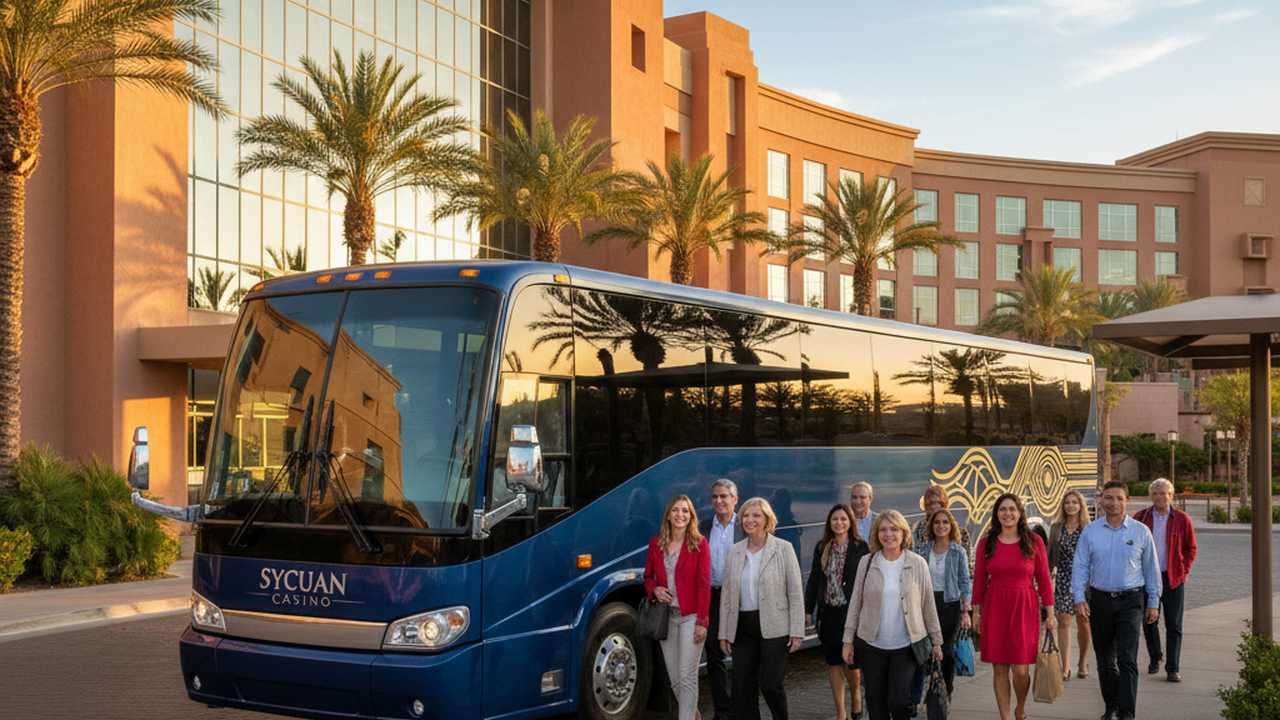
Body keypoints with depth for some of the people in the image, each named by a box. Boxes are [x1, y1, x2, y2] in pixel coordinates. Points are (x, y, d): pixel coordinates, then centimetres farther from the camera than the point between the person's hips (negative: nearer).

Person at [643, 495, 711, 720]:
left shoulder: (699, 544, -5)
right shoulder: (656, 543, 8)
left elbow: (704, 584, -8)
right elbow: (648, 577, 17)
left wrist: (702, 621, -13)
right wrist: (655, 589, -6)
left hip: (690, 616, -5)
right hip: (665, 616, 5)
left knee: (687, 677, -7)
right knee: (674, 679, 10)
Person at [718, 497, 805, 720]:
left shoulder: (783, 549, -2)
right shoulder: (736, 551, 8)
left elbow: (795, 592, -4)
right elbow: (727, 595, 10)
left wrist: (797, 630, -10)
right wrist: (724, 633, 7)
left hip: (773, 627, -4)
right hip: (743, 627, 4)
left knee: (770, 683, -6)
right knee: (742, 687, 3)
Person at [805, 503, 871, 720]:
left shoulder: (860, 548, -5)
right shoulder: (822, 548, 7)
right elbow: (814, 579, 9)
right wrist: (808, 608, 4)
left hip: (851, 611, -4)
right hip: (828, 612, 4)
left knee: (849, 659, -5)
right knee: (833, 662, 7)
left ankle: (856, 692, 28)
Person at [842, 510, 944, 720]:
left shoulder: (918, 564, -2)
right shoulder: (866, 563, 1)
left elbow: (928, 605, 4)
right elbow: (855, 603, 5)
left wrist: (936, 641, 6)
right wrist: (848, 640, 3)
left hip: (906, 646, -2)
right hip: (872, 646, 2)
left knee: (899, 702, -14)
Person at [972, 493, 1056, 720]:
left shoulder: (1034, 541, 0)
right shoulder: (987, 543, 3)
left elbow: (1043, 579, 1)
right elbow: (979, 579, 7)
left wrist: (1050, 614, 0)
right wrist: (976, 611, 5)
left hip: (1024, 608, -1)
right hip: (995, 608, 2)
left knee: (1021, 670, -4)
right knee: (999, 668, 4)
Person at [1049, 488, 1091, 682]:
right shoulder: (1057, 528, 8)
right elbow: (1051, 556, 10)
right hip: (1062, 579, 2)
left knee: (1083, 623, 7)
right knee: (1063, 622, -4)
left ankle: (1083, 663, 24)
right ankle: (1066, 667, -4)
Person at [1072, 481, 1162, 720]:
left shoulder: (1140, 532, 1)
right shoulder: (1090, 532, 2)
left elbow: (1151, 568, 6)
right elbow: (1080, 566, 2)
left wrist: (1153, 602, 5)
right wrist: (1079, 598, -8)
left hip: (1130, 601, -2)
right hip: (1100, 600, 2)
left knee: (1127, 659, -11)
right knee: (1105, 660, 11)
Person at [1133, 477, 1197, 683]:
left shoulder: (1182, 519, 0)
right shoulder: (1140, 518, 2)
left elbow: (1191, 549, 7)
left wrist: (1184, 572, -2)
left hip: (1173, 579, -1)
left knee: (1174, 626, -1)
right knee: (1149, 622, 10)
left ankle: (1172, 669, 3)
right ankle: (1155, 658, 31)